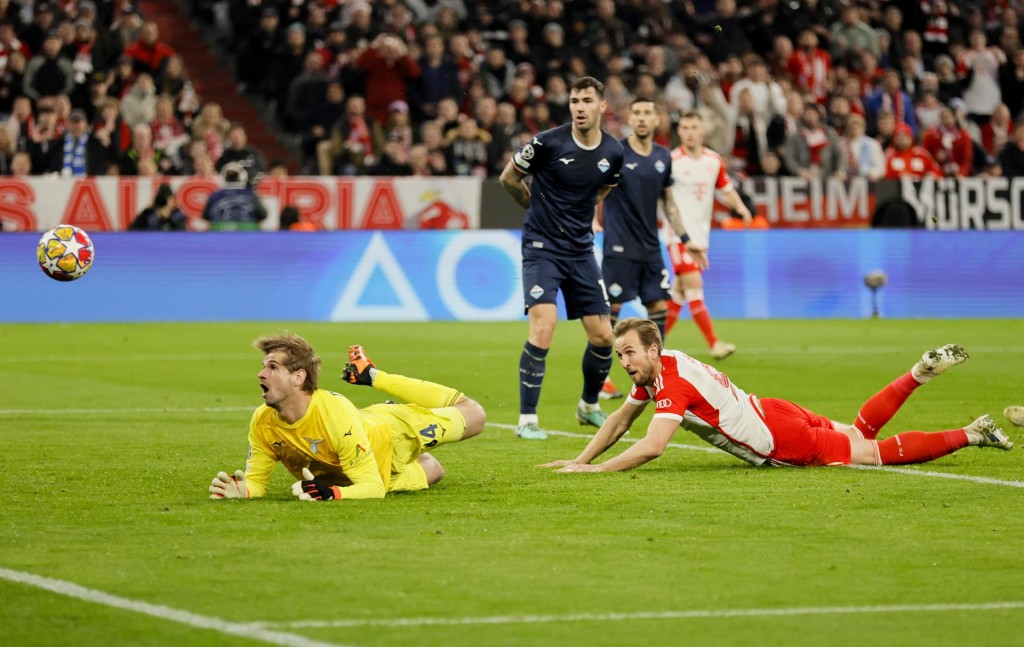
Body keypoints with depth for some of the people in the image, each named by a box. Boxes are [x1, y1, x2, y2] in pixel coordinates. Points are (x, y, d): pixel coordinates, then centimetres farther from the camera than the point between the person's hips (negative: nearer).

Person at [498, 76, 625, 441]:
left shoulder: (613, 152, -1)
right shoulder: (548, 143, -15)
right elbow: (508, 177, 2)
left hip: (581, 250, 5)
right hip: (542, 247, -5)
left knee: (603, 336, 5)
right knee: (543, 327, -20)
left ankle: (589, 406, 31)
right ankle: (527, 419, -12)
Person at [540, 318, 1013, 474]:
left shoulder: (673, 384, -28)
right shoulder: (652, 371, -1)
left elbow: (652, 446, -39)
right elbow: (620, 420, 11)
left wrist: (594, 470, -36)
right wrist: (580, 459, 1)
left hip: (786, 442, -8)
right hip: (776, 414, 8)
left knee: (880, 453, 3)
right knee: (861, 430, 28)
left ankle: (972, 435, 11)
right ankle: (920, 374, 34)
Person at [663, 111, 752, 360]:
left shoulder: (714, 160, 6)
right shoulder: (671, 161, -9)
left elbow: (726, 189, 15)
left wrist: (740, 206, -3)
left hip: (700, 234, 6)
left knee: (679, 291, 10)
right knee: (693, 285, -15)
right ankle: (714, 343, -16)